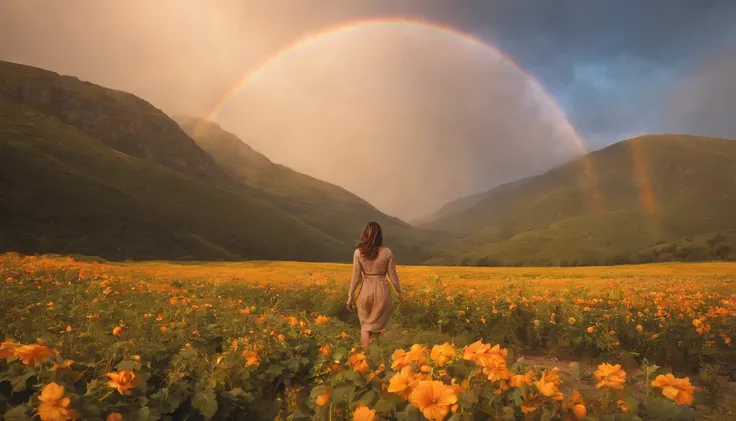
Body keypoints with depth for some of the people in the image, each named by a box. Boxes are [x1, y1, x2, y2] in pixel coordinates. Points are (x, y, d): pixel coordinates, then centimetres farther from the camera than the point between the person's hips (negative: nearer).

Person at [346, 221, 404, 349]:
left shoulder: (358, 252, -9)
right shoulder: (387, 252, -9)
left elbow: (356, 277, -5)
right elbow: (392, 275, -3)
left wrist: (350, 297, 5)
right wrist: (399, 292, 12)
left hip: (366, 291, 1)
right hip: (382, 291, 0)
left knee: (365, 326, 15)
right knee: (377, 326, 17)